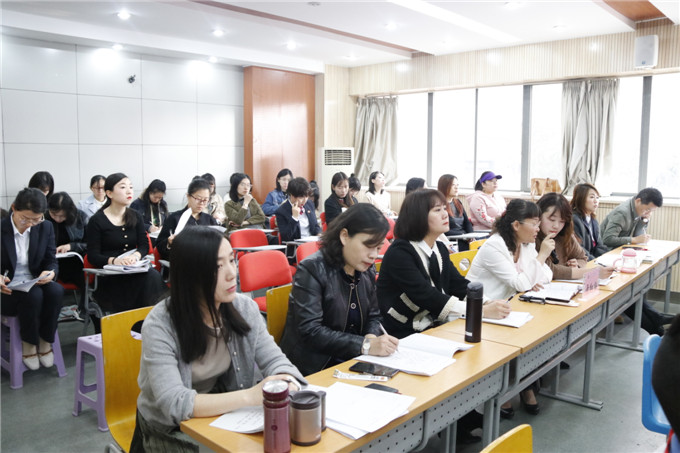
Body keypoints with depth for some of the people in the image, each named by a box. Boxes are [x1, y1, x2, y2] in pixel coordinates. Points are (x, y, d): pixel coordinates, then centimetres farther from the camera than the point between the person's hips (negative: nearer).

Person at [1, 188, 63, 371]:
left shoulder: (45, 228, 2)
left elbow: (51, 261, 5)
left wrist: (50, 272, -20)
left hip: (36, 283, 3)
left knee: (56, 290, -30)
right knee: (34, 294, -34)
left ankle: (45, 341, -10)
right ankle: (28, 343, -8)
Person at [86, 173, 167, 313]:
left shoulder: (136, 216, 15)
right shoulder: (96, 221, 1)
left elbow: (144, 245, 7)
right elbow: (93, 256, -3)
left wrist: (136, 255, -17)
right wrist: (114, 260, -23)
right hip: (109, 276, -4)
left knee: (153, 275, -30)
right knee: (146, 280, -32)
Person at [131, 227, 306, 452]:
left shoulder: (245, 308, -8)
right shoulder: (160, 326, -22)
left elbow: (274, 360, -5)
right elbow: (174, 404, -30)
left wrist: (286, 384, -29)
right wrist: (250, 396, -40)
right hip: (171, 433, -3)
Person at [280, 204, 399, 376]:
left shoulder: (367, 271, 8)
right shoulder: (311, 269, -14)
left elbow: (373, 316, 13)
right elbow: (310, 331, -21)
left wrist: (372, 337, -11)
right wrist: (365, 345, -28)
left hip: (355, 361, 7)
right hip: (315, 367, -7)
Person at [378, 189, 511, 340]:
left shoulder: (440, 249, 11)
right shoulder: (399, 253, -16)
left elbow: (460, 286, 5)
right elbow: (428, 298, -24)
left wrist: (488, 303, -15)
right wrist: (482, 311, -28)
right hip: (401, 335, -7)